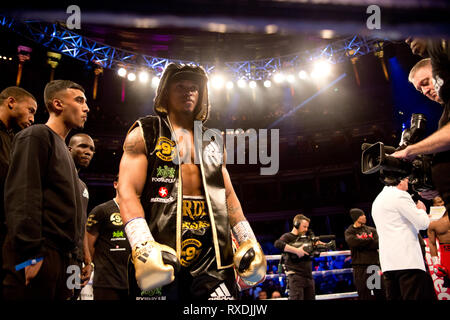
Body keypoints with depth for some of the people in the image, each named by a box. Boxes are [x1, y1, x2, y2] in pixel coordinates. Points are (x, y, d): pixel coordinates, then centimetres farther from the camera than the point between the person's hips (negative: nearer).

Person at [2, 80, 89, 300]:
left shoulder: (64, 151, 25)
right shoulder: (36, 136, -2)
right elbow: (22, 196, -15)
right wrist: (30, 254, -22)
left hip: (63, 257, 9)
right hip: (39, 256, -9)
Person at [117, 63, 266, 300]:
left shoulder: (212, 141, 21)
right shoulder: (144, 133, 6)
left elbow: (228, 193, 22)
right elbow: (127, 191, -6)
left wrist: (248, 240, 10)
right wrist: (142, 245, -21)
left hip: (213, 253, 4)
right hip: (160, 249, -3)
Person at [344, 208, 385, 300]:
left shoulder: (371, 230, 14)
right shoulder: (349, 232, 5)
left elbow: (377, 244, -1)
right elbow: (353, 242, -16)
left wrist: (361, 243, -9)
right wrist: (370, 240, -5)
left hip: (375, 264, 3)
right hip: (360, 267, -3)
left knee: (381, 294, 3)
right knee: (364, 295, -2)